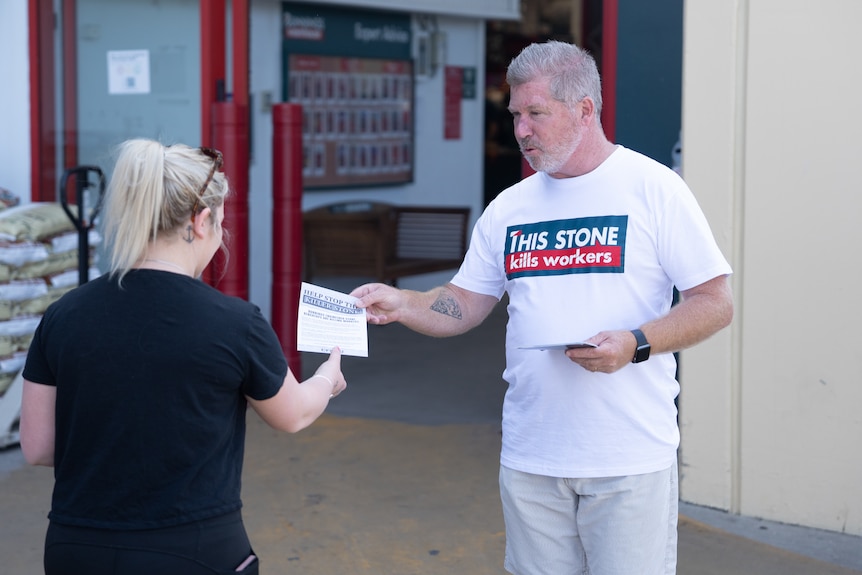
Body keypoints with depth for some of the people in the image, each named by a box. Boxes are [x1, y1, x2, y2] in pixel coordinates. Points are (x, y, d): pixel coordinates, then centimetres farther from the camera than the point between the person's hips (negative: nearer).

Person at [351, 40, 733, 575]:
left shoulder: (654, 189, -4)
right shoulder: (509, 208, 10)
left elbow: (715, 304, -6)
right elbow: (464, 305, 12)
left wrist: (635, 344, -19)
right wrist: (399, 303, -6)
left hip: (630, 463, -4)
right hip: (530, 460, 5)